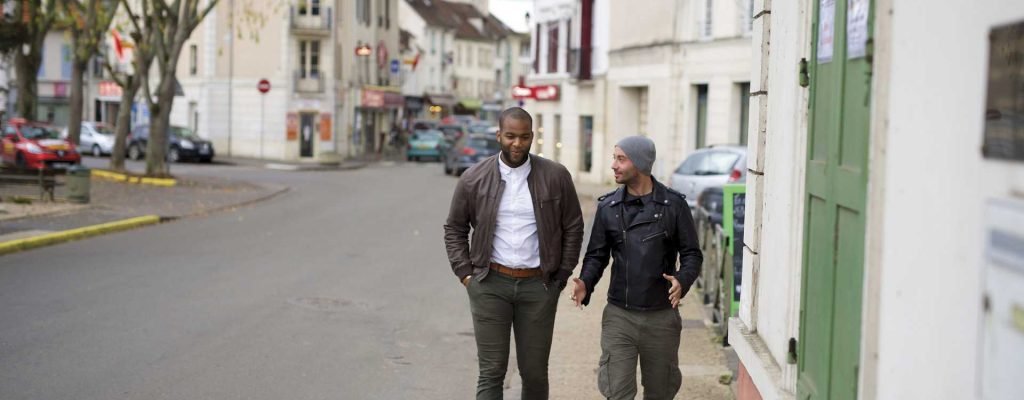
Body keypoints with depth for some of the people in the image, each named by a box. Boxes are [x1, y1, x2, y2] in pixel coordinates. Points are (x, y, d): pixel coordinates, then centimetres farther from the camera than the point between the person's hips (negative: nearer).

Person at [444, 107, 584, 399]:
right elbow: (454, 229, 10)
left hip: (538, 285, 1)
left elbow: (573, 227, 7)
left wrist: (562, 275, 4)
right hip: (490, 285, 0)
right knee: (491, 372, 0)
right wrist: (465, 273, 2)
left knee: (534, 372, 8)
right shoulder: (474, 178, 0)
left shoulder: (556, 176, -1)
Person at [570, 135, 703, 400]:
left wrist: (683, 281, -20)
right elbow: (597, 255, 8)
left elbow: (691, 253, 0)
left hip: (662, 316, -1)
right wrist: (585, 284, -12)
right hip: (619, 316, 1)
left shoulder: (674, 205, -3)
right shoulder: (608, 207, 3)